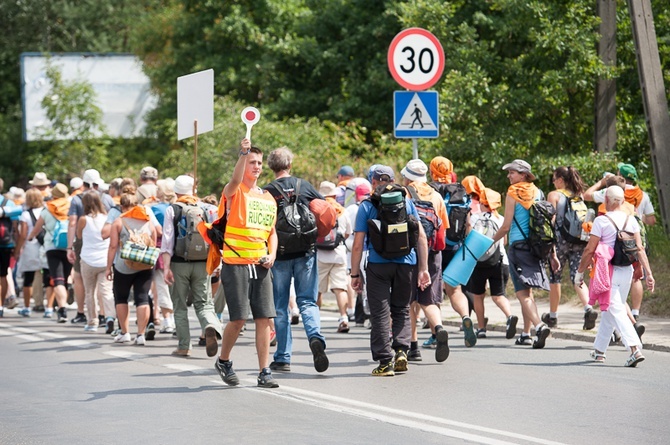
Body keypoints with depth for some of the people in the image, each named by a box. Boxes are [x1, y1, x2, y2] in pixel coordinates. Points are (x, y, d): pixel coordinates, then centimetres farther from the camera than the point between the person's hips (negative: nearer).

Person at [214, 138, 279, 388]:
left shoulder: (268, 198, 15)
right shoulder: (234, 192, -2)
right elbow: (236, 179, -27)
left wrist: (272, 255, 5)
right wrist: (243, 153, -40)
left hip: (260, 265, 5)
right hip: (236, 264, -5)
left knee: (264, 318, -2)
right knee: (238, 318, -4)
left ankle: (264, 373, 1)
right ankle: (223, 361, 20)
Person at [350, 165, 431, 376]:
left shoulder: (367, 206, 2)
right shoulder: (407, 202, 9)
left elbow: (358, 244, -3)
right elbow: (421, 236, 4)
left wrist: (355, 274, 2)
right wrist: (423, 269, 7)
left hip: (378, 264, -2)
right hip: (407, 263, 3)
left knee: (380, 313, 3)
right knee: (401, 310, 18)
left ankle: (385, 362, 0)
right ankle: (401, 350, 1)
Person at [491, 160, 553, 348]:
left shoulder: (513, 193, -5)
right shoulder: (538, 193, 11)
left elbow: (506, 226, -6)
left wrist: (491, 241, 11)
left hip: (518, 245, -6)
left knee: (522, 292, -11)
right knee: (528, 291, 17)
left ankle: (539, 325, -31)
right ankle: (526, 333, 21)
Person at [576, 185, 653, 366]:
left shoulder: (602, 221, -9)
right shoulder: (631, 220, 6)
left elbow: (590, 250, -9)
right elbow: (640, 249, 2)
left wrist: (580, 271, 2)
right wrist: (648, 274, 1)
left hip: (609, 271, -6)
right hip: (627, 270, 6)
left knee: (616, 311, -9)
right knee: (609, 311, 18)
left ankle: (635, 349, -26)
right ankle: (599, 350, 29)